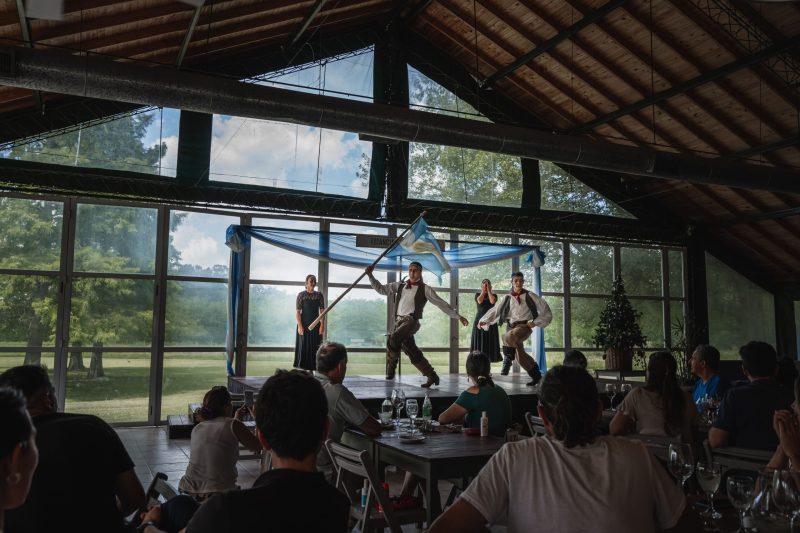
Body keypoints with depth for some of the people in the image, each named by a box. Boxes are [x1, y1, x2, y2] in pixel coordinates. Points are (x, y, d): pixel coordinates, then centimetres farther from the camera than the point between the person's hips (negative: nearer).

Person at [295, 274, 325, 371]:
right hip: (304, 324, -3)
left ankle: (313, 366, 12)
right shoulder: (301, 295, -3)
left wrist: (322, 325, -7)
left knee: (315, 347, 4)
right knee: (303, 346, 1)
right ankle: (302, 368, 7)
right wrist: (300, 326, -15)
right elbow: (297, 311, -7)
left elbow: (322, 311, 2)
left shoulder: (319, 295, 5)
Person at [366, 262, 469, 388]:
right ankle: (432, 376, 17)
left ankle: (391, 368, -7)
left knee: (392, 339, -28)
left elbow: (442, 304, 7)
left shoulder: (424, 289, 5)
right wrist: (370, 275, 8)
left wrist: (458, 316, 6)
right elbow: (381, 289, 18)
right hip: (399, 320, 5)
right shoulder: (400, 285, 16)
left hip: (411, 320, -5)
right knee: (412, 352, 5)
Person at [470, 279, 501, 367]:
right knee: (479, 343, -6)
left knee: (490, 343, -4)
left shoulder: (493, 295, 10)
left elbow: (492, 301, -12)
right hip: (479, 321, 0)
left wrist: (489, 290, -3)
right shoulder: (478, 294, 10)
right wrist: (483, 290, -3)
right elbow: (480, 301, -12)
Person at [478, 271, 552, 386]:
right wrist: (484, 320, -5)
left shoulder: (529, 296, 3)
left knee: (508, 337, -36)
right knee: (520, 355, 7)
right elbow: (495, 310, 7)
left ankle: (508, 357, -12)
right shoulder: (507, 298, 10)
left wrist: (535, 322, -4)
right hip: (512, 327, 4)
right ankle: (535, 375, 26)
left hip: (525, 326, -4)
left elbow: (546, 310, 5)